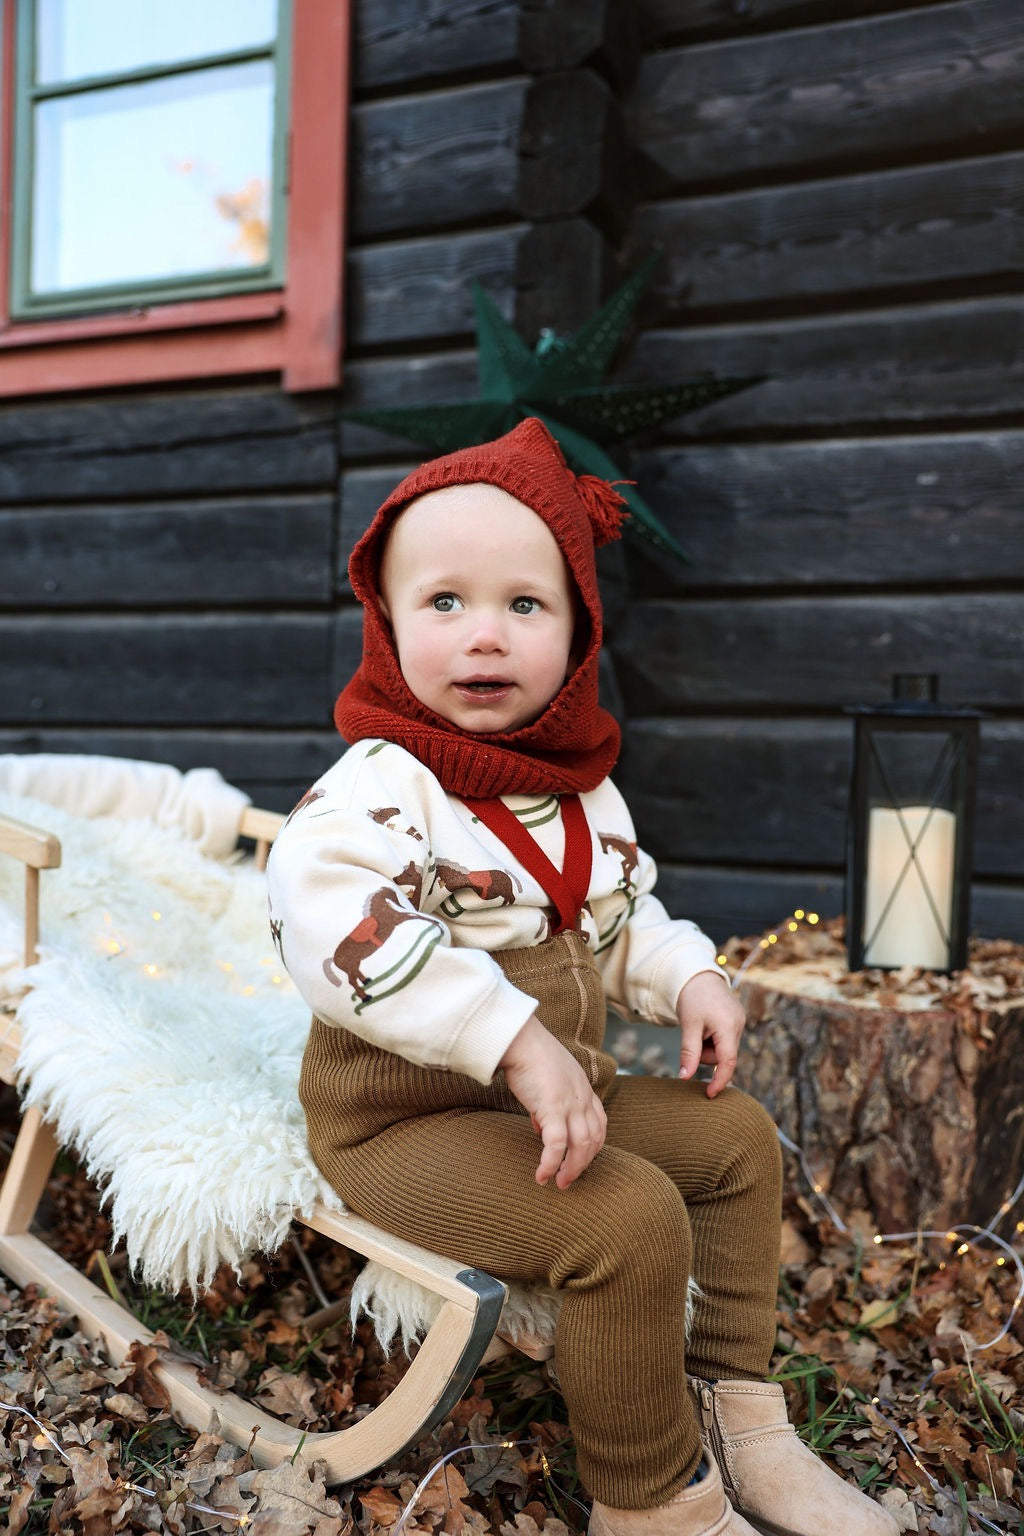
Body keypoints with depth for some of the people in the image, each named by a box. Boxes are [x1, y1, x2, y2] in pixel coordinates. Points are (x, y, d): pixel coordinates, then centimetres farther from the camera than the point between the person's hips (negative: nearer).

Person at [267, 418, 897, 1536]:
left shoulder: (582, 789, 5)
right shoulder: (381, 786, -21)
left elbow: (618, 920, 20)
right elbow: (331, 927, -39)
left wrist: (684, 975, 0)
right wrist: (513, 1038, -43)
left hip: (565, 1096, 9)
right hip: (407, 1120, -9)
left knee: (736, 1137, 12)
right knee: (632, 1218, -26)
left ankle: (733, 1407, 24)